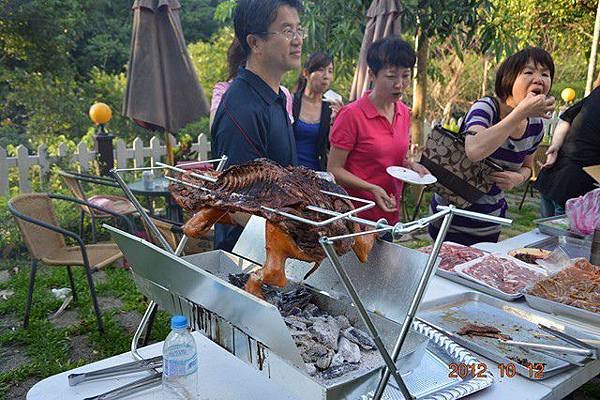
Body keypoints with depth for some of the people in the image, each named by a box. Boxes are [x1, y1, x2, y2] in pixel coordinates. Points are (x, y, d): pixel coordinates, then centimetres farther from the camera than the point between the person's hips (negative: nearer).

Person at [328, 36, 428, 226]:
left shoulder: (404, 113, 6)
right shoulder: (352, 114, -15)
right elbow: (334, 169, -13)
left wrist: (409, 164, 0)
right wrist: (372, 189, -23)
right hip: (357, 216, -6)